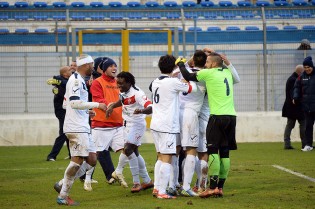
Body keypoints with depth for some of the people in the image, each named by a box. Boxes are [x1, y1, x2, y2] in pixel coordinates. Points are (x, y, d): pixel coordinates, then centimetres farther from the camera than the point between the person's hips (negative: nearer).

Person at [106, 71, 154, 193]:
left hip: (137, 124, -9)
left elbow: (151, 108, -35)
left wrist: (141, 111, -54)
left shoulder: (137, 93, -25)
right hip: (127, 123, 9)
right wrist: (112, 106, 9)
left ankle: (136, 182, -13)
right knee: (134, 152, 14)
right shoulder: (124, 92, 1)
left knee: (128, 149, -20)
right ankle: (147, 181, 25)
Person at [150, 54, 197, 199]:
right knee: (167, 160, -7)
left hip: (155, 125, 8)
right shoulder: (173, 82, -10)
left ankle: (156, 188, 14)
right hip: (168, 126, -8)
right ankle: (162, 192, -10)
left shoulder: (155, 82, 10)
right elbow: (192, 88, -2)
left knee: (161, 158, 15)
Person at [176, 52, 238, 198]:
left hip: (218, 116, -7)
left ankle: (213, 187, -13)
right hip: (231, 115, 7)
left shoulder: (209, 73, -4)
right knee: (224, 152, 8)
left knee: (212, 150, -5)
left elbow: (188, 76, 2)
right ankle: (220, 187, 8)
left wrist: (181, 64, 19)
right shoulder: (227, 73, 14)